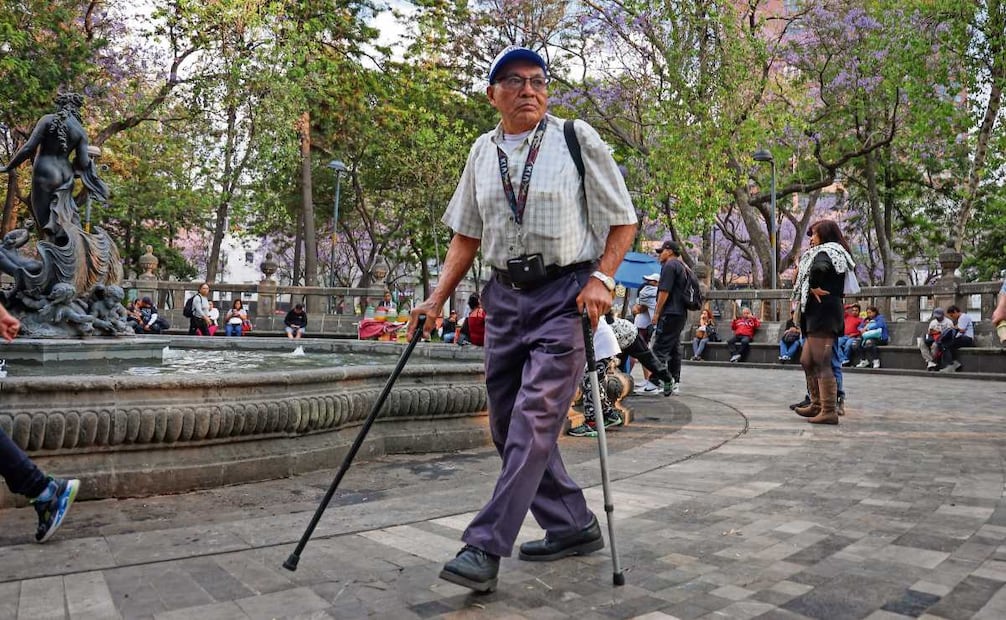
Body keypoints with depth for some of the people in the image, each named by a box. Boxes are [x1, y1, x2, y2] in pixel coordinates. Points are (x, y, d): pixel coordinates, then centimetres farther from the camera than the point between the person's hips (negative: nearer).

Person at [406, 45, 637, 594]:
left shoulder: (577, 139, -1)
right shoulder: (482, 152, 12)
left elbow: (623, 220, 1)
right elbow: (466, 235, 16)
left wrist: (601, 279, -13)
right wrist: (437, 298, 7)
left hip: (564, 294, -5)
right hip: (504, 296, 6)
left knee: (533, 420, -13)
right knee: (508, 424, 7)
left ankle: (485, 547, -6)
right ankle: (573, 527, 23)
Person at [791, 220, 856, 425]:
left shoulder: (825, 252, -8)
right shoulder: (837, 254, 23)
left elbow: (818, 269, -31)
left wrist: (815, 287, -17)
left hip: (822, 314, -10)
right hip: (820, 315, 10)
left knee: (822, 363, -10)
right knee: (807, 361, 16)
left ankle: (829, 411, -9)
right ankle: (817, 404, 23)